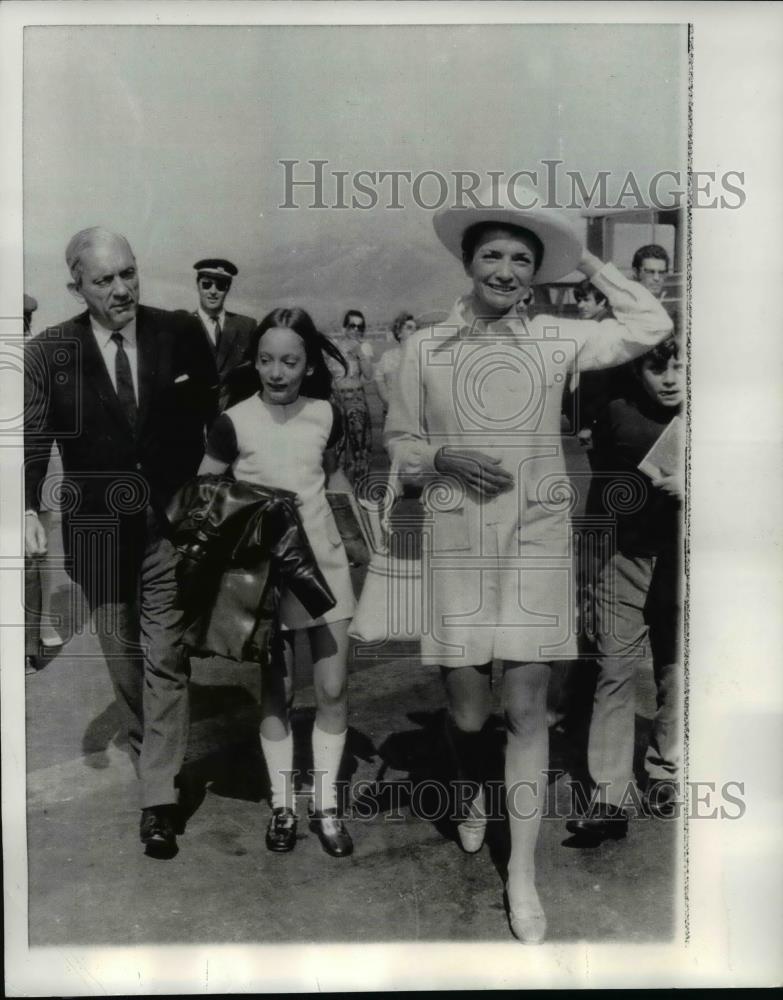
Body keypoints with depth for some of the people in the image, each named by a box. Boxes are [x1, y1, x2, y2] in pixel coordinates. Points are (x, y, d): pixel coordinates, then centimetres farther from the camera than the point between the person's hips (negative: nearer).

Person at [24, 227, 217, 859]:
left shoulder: (180, 334, -1)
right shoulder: (48, 353, -1)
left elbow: (214, 413, 3)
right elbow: (34, 441, -3)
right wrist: (29, 510, -16)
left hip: (171, 520, -1)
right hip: (98, 527, 1)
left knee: (166, 659, -1)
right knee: (124, 660, 15)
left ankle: (159, 800, 9)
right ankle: (158, 763, 38)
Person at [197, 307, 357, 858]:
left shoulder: (326, 415, -2)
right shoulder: (234, 423, -11)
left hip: (323, 561, 2)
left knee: (334, 689, 4)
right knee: (276, 692, 8)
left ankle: (326, 802, 20)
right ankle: (282, 803, 24)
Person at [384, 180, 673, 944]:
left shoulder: (555, 339, 5)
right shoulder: (425, 348, 3)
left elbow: (652, 327, 9)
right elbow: (399, 443, 9)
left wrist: (589, 264, 11)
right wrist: (443, 459, -12)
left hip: (536, 542, 0)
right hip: (458, 544, 0)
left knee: (527, 707, 2)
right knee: (467, 709, 7)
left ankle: (523, 871, 16)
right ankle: (474, 794, 42)